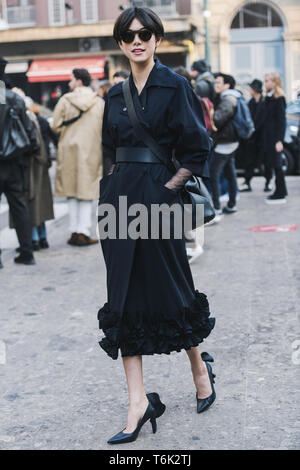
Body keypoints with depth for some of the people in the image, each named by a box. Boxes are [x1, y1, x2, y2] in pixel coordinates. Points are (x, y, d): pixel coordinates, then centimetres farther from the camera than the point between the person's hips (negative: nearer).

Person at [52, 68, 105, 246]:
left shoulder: (65, 100, -3)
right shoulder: (99, 102, 0)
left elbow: (56, 126, -4)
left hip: (69, 150, 0)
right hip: (91, 151, 0)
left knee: (72, 193, 10)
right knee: (87, 193, 3)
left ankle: (75, 231, 10)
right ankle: (84, 233, -3)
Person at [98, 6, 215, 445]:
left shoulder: (175, 86, -3)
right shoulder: (116, 95, 13)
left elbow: (196, 150, -6)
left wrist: (167, 187, -11)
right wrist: (116, 188, 6)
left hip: (158, 198, -5)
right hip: (119, 200, 6)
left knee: (169, 290, 4)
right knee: (125, 298, 2)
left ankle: (200, 366, 30)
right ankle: (139, 400, 6)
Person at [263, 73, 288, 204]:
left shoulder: (279, 99, -10)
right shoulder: (268, 97, 15)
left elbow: (282, 120, -13)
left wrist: (279, 140, -18)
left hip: (275, 137, -9)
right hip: (267, 137, 9)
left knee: (276, 164, -5)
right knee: (269, 163, 10)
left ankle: (280, 194, 1)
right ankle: (280, 191, 18)